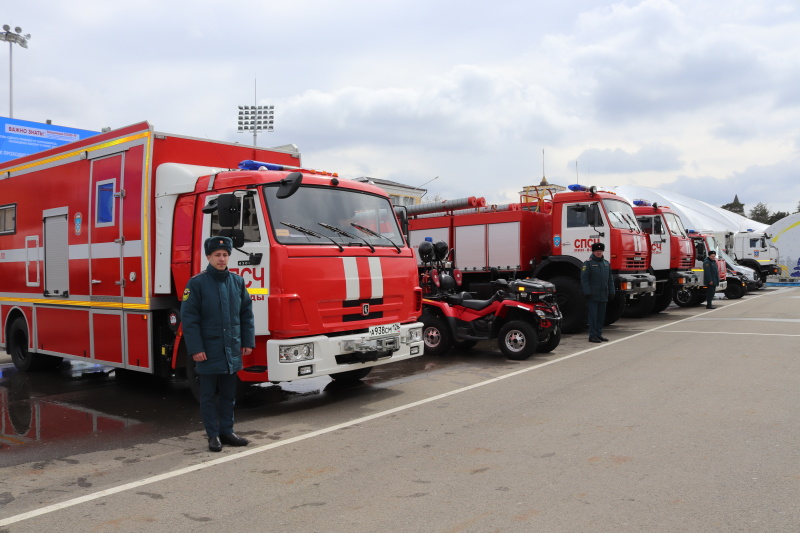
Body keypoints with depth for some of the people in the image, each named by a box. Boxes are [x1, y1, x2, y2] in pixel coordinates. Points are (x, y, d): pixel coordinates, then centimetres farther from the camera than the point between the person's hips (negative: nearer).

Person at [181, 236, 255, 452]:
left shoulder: (237, 282, 7)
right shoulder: (197, 283, -6)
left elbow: (246, 313, 11)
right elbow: (189, 318, -9)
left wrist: (248, 341, 6)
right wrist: (195, 349, -14)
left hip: (232, 351, 4)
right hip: (208, 351, -4)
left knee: (229, 394, 12)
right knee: (209, 396, 6)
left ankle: (227, 431, 24)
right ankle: (213, 435, 17)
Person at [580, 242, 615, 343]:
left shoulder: (606, 264, 16)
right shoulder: (588, 263, -4)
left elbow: (610, 279, 19)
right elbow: (584, 279, -9)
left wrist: (611, 292, 12)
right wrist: (587, 293, -15)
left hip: (603, 296, 6)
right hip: (593, 296, -6)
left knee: (601, 316, 9)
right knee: (593, 315, -5)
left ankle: (599, 334, 18)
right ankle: (592, 336, -1)